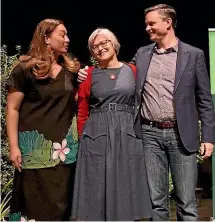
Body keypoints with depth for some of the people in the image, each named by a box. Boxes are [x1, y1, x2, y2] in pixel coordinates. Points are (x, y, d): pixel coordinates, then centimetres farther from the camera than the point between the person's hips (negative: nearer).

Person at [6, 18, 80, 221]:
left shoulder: (70, 68, 11)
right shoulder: (26, 69, -4)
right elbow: (12, 109, -7)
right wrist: (14, 147, -12)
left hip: (65, 145, 5)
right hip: (36, 145, -4)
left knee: (61, 200, 9)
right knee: (35, 200, 4)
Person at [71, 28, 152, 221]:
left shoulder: (132, 71, 8)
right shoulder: (89, 74, 6)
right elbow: (82, 113, 7)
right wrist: (82, 139, 2)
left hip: (127, 136, 1)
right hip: (96, 136, 0)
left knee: (125, 187, 4)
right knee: (97, 189, 2)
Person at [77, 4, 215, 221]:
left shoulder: (193, 54, 1)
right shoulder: (142, 54, 10)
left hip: (181, 134, -2)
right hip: (150, 134, 3)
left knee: (186, 203, 4)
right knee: (156, 201, 9)